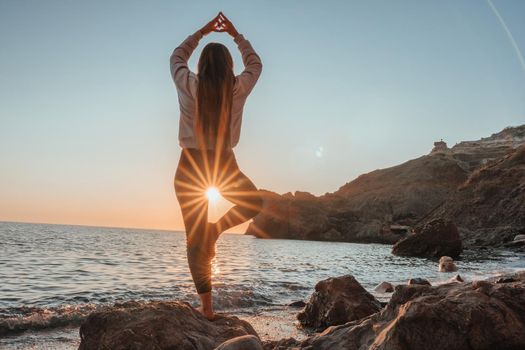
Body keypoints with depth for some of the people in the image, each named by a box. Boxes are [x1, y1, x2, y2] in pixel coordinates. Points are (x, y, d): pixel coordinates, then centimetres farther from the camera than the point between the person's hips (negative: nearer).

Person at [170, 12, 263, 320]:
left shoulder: (189, 86, -3)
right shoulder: (238, 88, -3)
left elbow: (177, 57, 19)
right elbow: (255, 64, 18)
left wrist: (203, 32, 25)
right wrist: (236, 35, 27)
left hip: (190, 165, 1)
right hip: (224, 164, -1)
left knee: (195, 238, 8)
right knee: (255, 202, 28)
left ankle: (207, 304, 10)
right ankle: (217, 228, 4)